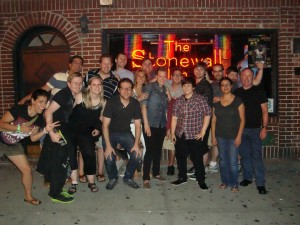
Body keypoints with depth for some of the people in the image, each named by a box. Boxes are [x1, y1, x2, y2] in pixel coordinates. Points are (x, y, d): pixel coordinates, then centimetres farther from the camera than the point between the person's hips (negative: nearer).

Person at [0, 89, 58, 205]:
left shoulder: (39, 119, -11)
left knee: (27, 169, 1)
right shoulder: (19, 109, -27)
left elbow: (33, 138, -6)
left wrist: (46, 130, -20)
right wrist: (19, 128, -34)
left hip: (14, 145, 5)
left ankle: (28, 196, 20)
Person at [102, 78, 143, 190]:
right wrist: (108, 145, -25)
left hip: (126, 133, 3)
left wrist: (136, 144, -14)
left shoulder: (135, 103, -10)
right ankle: (113, 178, 14)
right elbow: (105, 125, -18)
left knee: (137, 156, -16)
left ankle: (128, 177, 14)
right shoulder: (111, 102, -19)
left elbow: (137, 125, -4)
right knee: (109, 158, -21)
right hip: (111, 133, -2)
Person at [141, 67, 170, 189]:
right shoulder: (149, 87, -6)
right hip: (150, 124, -6)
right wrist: (146, 124, -16)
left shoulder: (165, 90, 11)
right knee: (150, 150, -5)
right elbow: (143, 105, -12)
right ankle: (146, 178, 3)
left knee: (158, 149, 14)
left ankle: (156, 173, 29)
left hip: (162, 125, 6)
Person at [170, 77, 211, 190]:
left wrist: (203, 131, -7)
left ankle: (201, 180, 23)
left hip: (195, 136, -4)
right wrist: (172, 132, 6)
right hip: (180, 135, 4)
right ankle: (182, 177, 35)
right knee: (180, 157, 15)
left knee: (197, 159, 3)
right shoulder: (178, 101, 6)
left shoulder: (200, 99, -6)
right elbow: (174, 118, 9)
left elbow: (207, 115, -5)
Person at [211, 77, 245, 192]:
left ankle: (234, 184, 16)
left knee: (233, 161, -2)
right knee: (223, 160, 12)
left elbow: (242, 119, -5)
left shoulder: (237, 100, -4)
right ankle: (224, 181, 28)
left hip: (233, 136, -3)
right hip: (220, 136, 3)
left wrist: (239, 136, -10)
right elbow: (213, 120, 8)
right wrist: (213, 136, 4)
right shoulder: (216, 102, 5)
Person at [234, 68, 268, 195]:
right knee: (244, 155, 11)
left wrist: (264, 127, -10)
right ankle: (247, 177, 25)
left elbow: (264, 111, -2)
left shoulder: (259, 91, -1)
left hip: (255, 129, -3)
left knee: (257, 156, -3)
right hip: (240, 129, 3)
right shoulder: (236, 93, 7)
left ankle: (260, 183, 4)